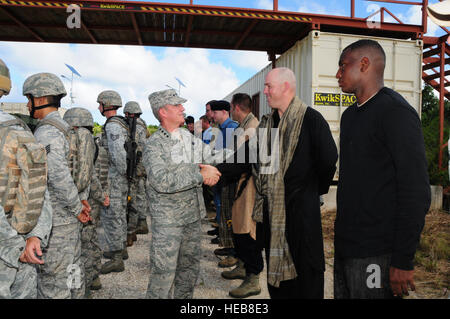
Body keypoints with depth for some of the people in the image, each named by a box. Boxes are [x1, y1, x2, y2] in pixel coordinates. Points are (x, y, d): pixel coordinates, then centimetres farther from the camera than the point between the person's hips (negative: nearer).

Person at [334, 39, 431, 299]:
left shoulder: (395, 111, -12)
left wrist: (403, 260, -18)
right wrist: (341, 234, 16)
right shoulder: (350, 115, 15)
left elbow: (416, 192, -18)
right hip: (344, 245, 8)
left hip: (375, 254, -8)